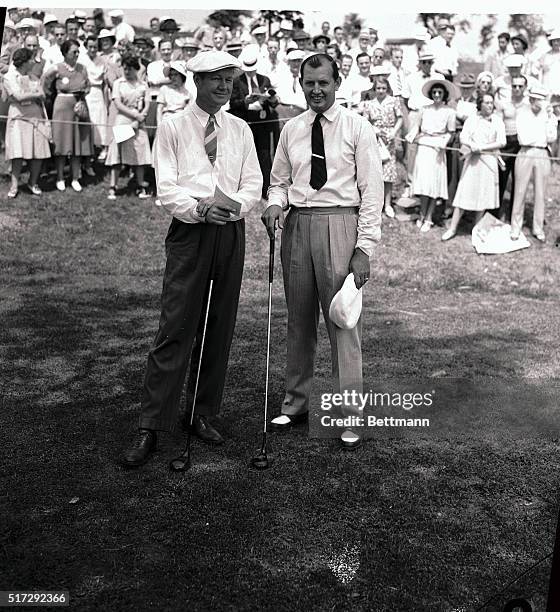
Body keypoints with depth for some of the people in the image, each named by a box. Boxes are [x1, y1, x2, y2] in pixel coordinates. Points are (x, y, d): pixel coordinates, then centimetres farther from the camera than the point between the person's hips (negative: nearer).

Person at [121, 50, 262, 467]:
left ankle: (203, 414, 22)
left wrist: (236, 205, -13)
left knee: (220, 328, 8)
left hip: (231, 231, 4)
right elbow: (166, 188, -5)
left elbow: (253, 183, 7)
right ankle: (150, 427, 0)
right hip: (190, 232, -4)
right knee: (176, 327, -7)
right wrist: (200, 208, -22)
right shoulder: (173, 128, 2)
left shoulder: (240, 129, 12)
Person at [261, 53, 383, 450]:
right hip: (297, 225, 4)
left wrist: (365, 247, -12)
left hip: (339, 224, -4)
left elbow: (372, 190, -4)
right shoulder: (291, 129, 12)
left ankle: (349, 416, 8)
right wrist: (276, 203, -5)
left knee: (343, 321, -3)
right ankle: (295, 404, 25)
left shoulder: (357, 128, -1)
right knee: (299, 321, 11)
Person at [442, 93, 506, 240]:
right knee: (464, 193, -1)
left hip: (489, 160, 0)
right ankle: (452, 228, 3)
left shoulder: (497, 121, 4)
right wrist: (473, 145, -21)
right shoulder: (472, 118, 5)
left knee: (483, 194, 4)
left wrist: (481, 147, -11)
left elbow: (501, 142, -4)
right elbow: (463, 138, -2)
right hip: (472, 160, 0)